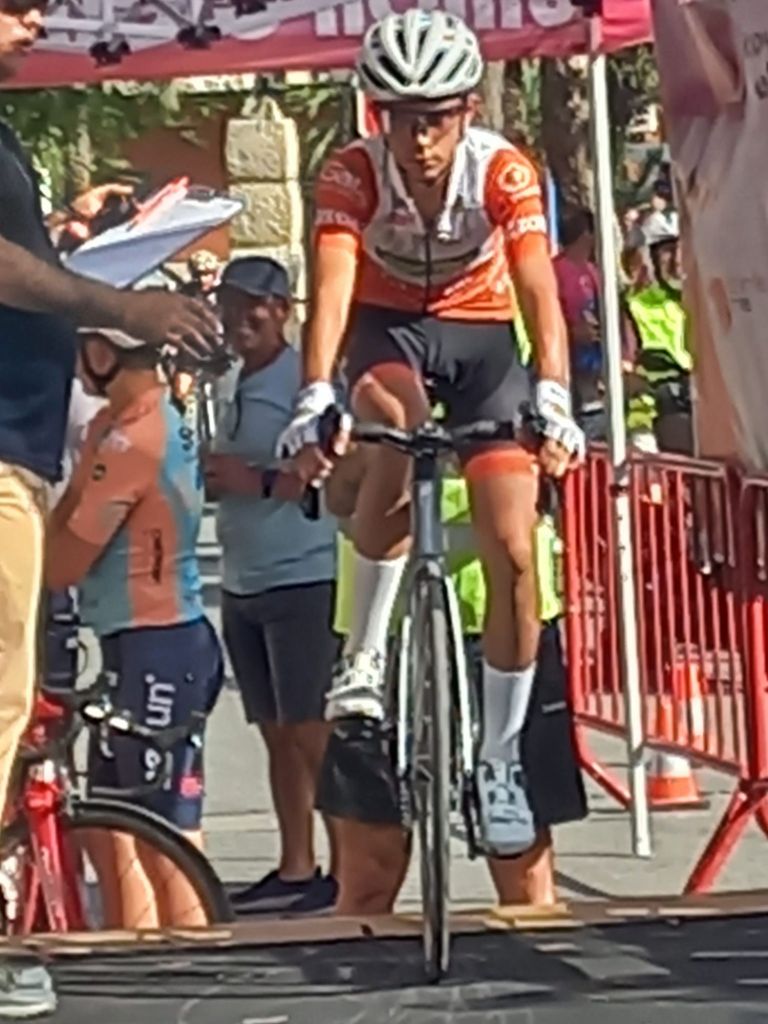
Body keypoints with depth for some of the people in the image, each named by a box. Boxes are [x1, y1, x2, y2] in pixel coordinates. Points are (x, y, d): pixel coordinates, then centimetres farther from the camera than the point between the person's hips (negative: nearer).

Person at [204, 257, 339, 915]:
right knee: (277, 732, 11)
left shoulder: (305, 378, -11)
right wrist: (215, 480, 7)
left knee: (311, 730, -9)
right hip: (244, 584, 9)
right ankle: (294, 869, 16)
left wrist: (260, 481, -21)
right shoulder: (234, 387, 16)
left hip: (303, 579, -9)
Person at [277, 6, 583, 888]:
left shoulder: (503, 170, -24)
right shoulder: (351, 174, -24)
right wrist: (314, 402, -49)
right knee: (394, 433, -38)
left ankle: (499, 759, 5)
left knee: (513, 555, -10)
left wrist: (552, 400, -48)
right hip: (388, 328, -1)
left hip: (479, 331, 1)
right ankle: (362, 665, -27)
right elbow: (332, 287, -35)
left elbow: (539, 291, -33)